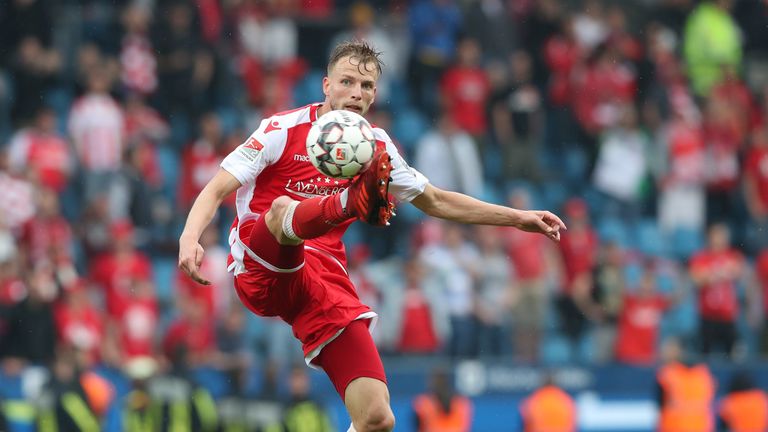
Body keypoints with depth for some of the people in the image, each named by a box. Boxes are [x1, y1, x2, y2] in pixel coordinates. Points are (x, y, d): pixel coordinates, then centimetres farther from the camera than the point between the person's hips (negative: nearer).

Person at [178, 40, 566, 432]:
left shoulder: (376, 147, 12)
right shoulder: (283, 129, -2)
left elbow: (436, 202, 25)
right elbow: (216, 191, -7)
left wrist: (518, 218, 22)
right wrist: (190, 238, -27)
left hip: (325, 281, 4)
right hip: (261, 270, -4)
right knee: (282, 208, -39)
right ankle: (349, 203, -70)